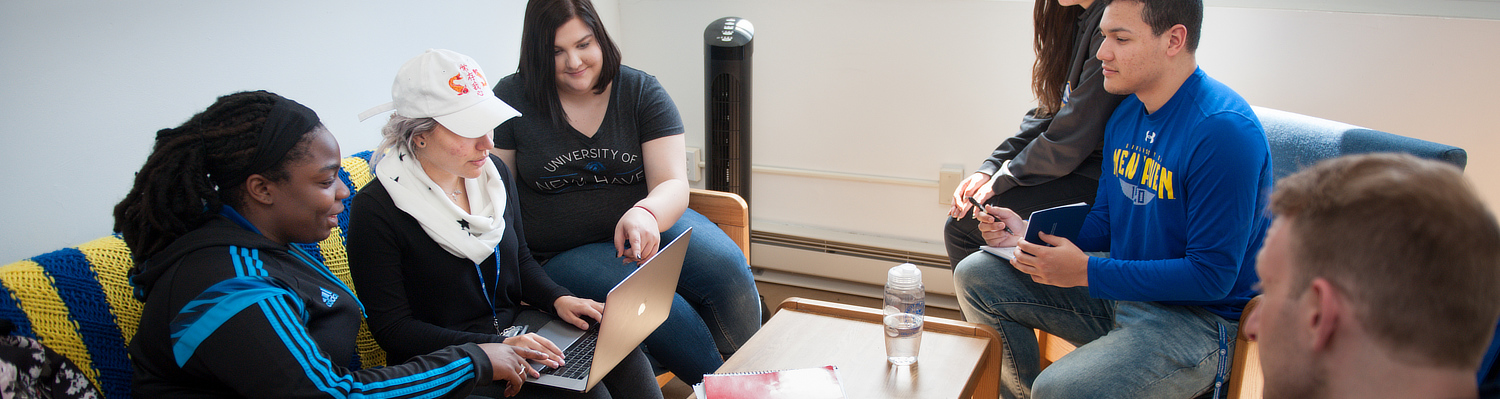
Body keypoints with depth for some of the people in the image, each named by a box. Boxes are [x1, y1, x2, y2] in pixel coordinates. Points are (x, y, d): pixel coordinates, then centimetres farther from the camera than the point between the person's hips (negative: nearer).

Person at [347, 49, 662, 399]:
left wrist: (557, 298, -4)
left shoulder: (495, 175, 5)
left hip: (516, 331, 6)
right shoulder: (375, 210, -14)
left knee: (622, 354, -19)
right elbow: (392, 328, -14)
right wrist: (495, 345, -24)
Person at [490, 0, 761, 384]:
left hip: (652, 222, 2)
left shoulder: (642, 91, 0)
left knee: (728, 269, -27)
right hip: (565, 252, -2)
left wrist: (646, 214, -35)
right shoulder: (512, 98, -2)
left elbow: (674, 184, -9)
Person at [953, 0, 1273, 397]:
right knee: (976, 275, 4)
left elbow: (1212, 276, -23)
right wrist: (1027, 235, -3)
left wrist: (1086, 272, -23)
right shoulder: (1126, 114, 6)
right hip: (1120, 289, 8)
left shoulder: (1223, 131, -22)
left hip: (1195, 320, -8)